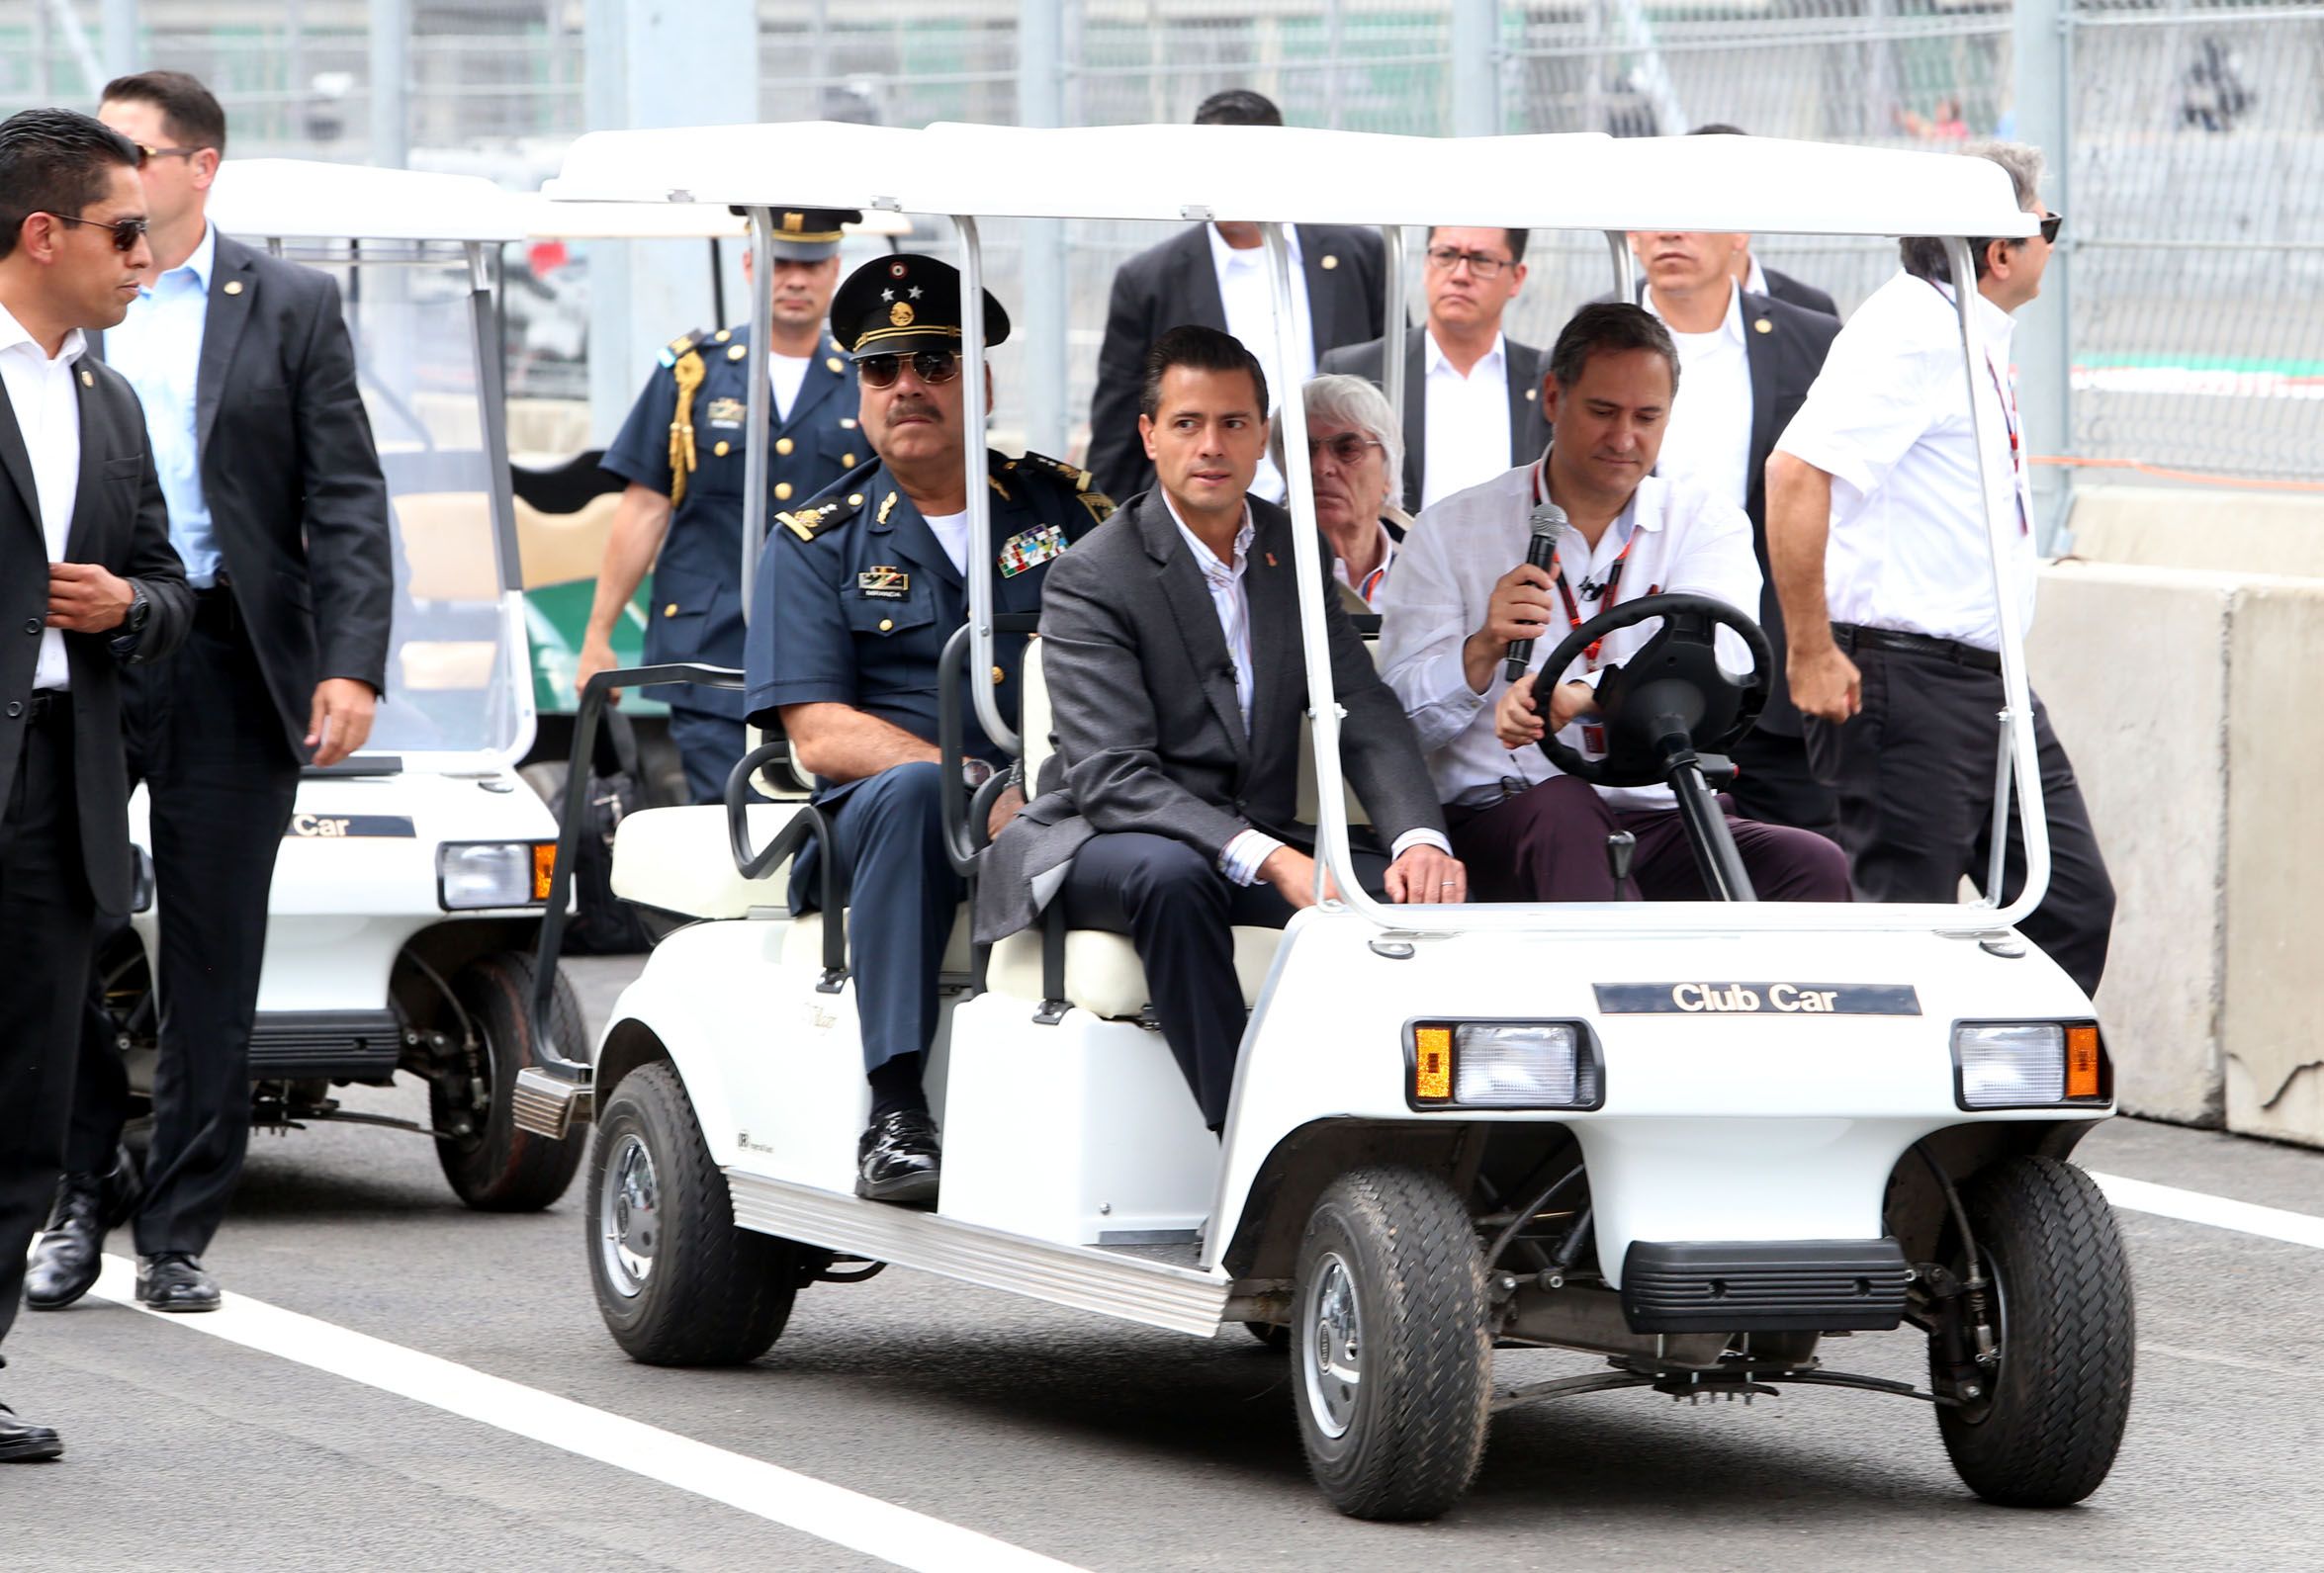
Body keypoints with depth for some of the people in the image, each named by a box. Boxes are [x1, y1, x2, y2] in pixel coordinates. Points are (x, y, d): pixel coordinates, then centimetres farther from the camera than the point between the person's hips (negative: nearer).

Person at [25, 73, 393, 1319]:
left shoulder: (290, 308, 5)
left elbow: (346, 499, 1)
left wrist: (350, 664, -9)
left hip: (227, 666, -1)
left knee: (212, 967, 3)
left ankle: (177, 1233, 10)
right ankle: (80, 1201, 14)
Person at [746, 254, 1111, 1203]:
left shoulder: (1066, 508, 15)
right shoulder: (818, 543, 10)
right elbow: (820, 734, -2)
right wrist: (980, 786, -18)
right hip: (874, 828, -1)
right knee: (912, 790, -37)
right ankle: (895, 1115, -38)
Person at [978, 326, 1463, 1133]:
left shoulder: (1295, 553, 9)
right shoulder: (1091, 579, -11)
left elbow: (1365, 716, 1)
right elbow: (1111, 778, -20)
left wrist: (1421, 838, -21)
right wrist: (1269, 861, -33)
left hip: (1260, 846, 5)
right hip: (1104, 845, -5)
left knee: (1415, 887, -20)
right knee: (1170, 875, -38)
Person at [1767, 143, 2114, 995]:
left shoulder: (1975, 339, 16)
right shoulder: (1908, 332, -15)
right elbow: (1796, 470, -27)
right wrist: (1811, 653, -25)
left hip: (1991, 678, 10)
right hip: (1906, 679, -10)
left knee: (2072, 907, 7)